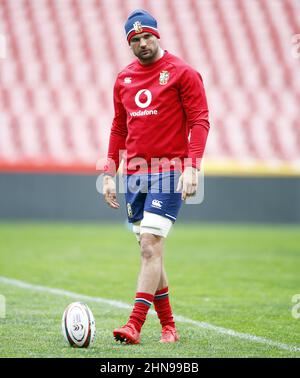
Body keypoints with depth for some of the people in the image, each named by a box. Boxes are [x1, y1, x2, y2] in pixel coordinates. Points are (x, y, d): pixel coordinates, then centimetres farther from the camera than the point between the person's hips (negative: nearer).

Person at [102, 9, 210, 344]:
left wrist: (191, 167, -18)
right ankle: (168, 326, 17)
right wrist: (109, 173, 13)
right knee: (150, 251, 9)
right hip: (135, 173, 6)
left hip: (168, 172, -6)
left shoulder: (182, 73, -4)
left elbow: (199, 121, -7)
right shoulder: (124, 78, 14)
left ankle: (135, 325, -18)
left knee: (150, 246, -14)